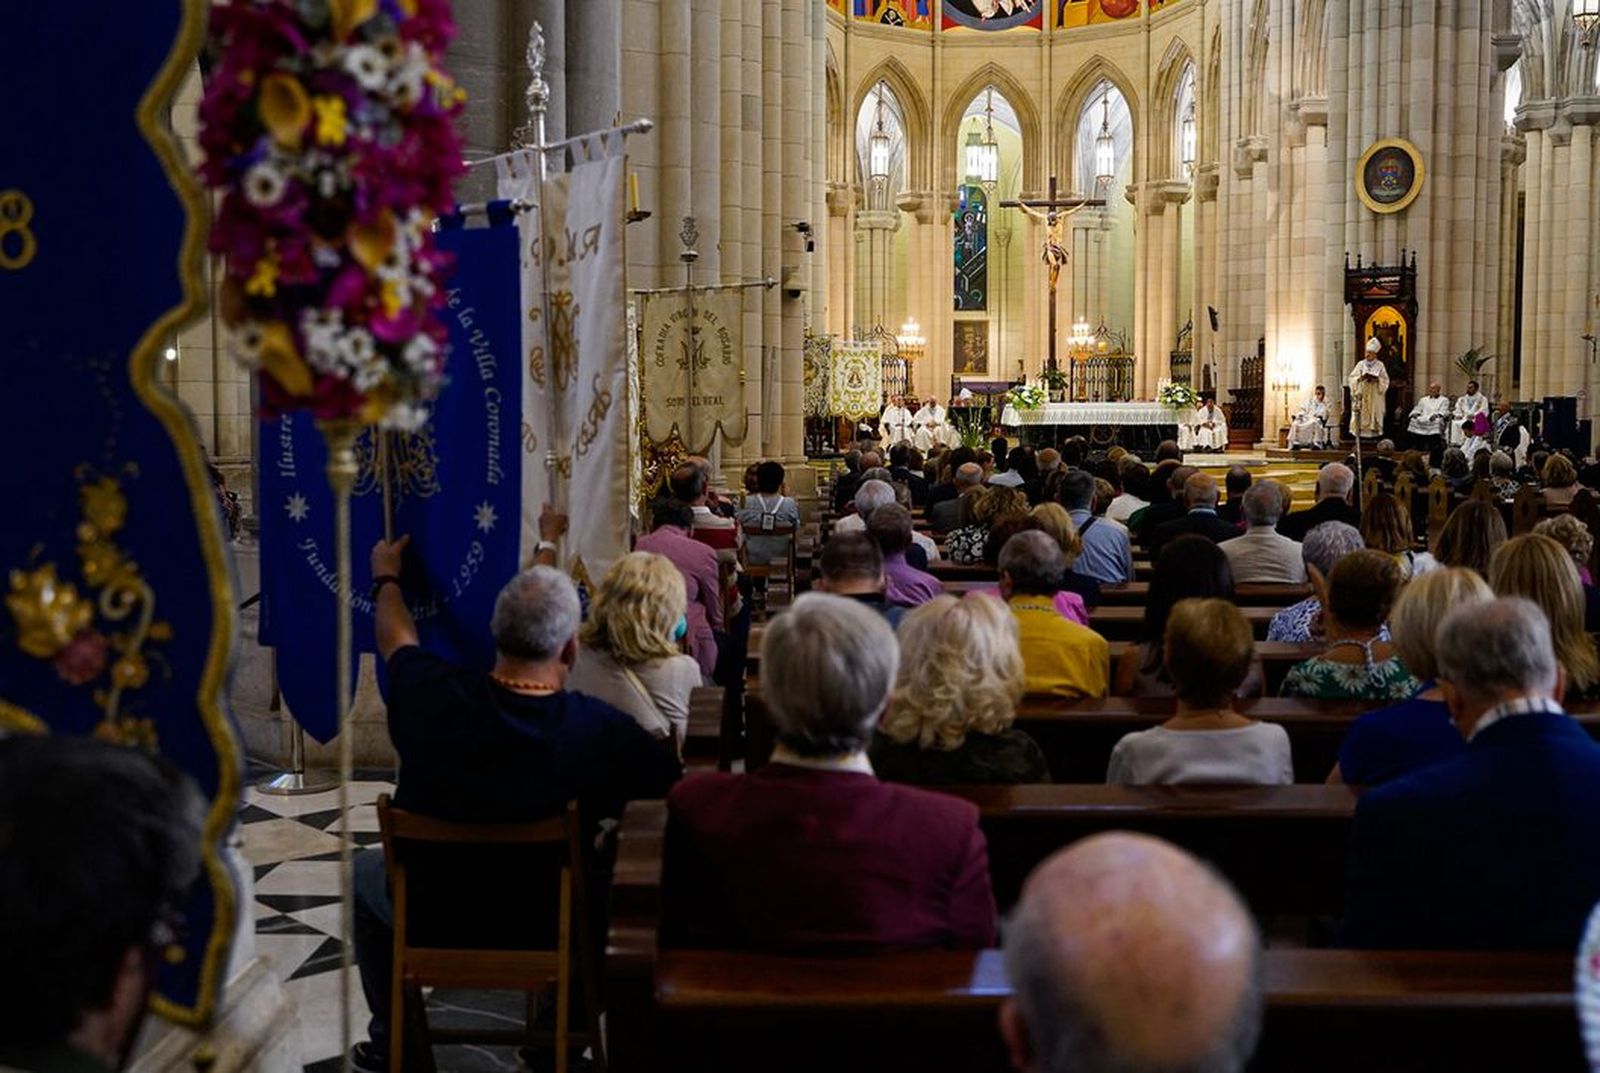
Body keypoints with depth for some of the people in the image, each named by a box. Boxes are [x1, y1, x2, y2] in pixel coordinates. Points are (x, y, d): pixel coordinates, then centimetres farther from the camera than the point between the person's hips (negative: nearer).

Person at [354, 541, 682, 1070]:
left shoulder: (432, 694, -25)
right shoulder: (601, 731, -31)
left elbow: (396, 638, 0)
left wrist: (386, 576, 20)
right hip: (548, 925, -1)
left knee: (365, 871, 32)